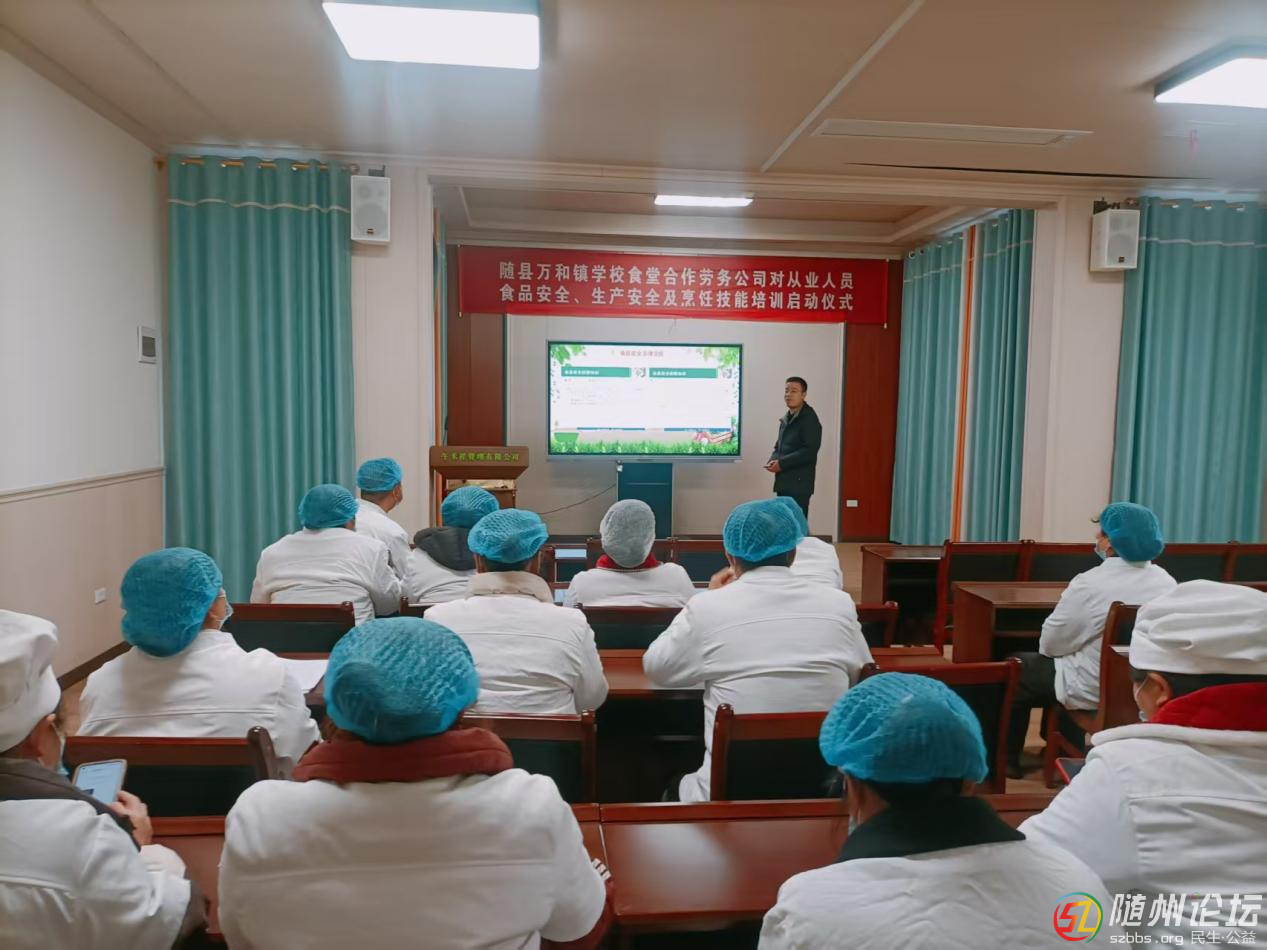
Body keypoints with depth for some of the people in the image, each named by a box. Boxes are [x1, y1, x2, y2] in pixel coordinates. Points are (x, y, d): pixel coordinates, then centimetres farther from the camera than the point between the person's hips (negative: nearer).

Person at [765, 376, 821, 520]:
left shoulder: (809, 419, -11)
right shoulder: (787, 418, 15)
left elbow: (809, 451, -19)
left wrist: (781, 463, -18)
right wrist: (773, 460, 1)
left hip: (799, 483, -8)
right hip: (784, 481, 8)